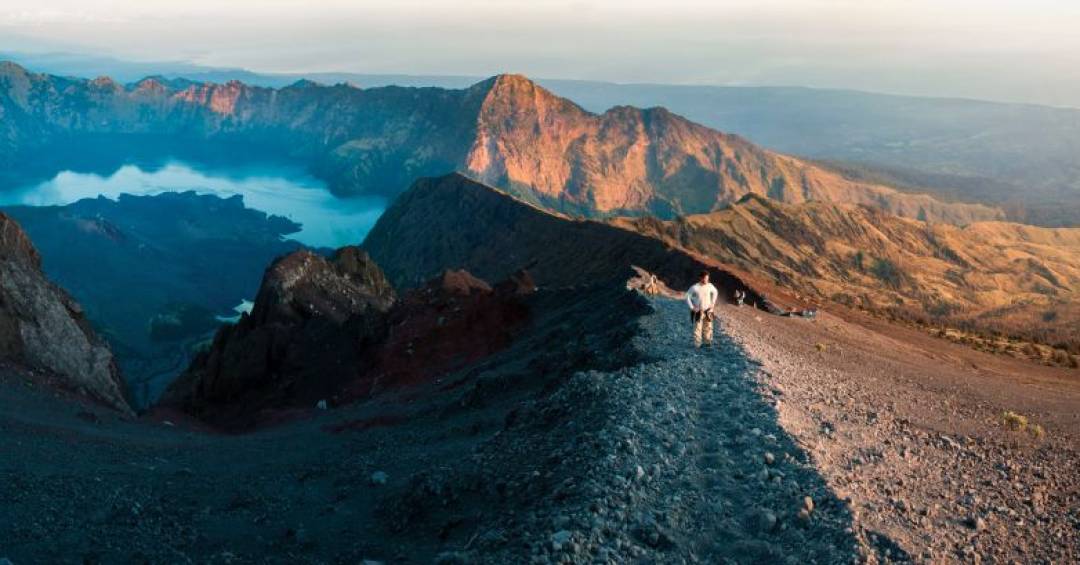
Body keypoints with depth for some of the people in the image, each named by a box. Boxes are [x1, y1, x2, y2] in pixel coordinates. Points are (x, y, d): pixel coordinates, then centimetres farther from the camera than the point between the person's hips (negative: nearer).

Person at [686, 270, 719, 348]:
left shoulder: (710, 286, -3)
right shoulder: (695, 287, -14)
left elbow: (715, 292, 17)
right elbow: (688, 296, -6)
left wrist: (713, 303, 10)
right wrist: (692, 307, -9)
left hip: (708, 311, 4)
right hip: (698, 312, -4)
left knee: (708, 327, 10)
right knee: (697, 328, -4)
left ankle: (707, 342, 23)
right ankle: (697, 344, 2)